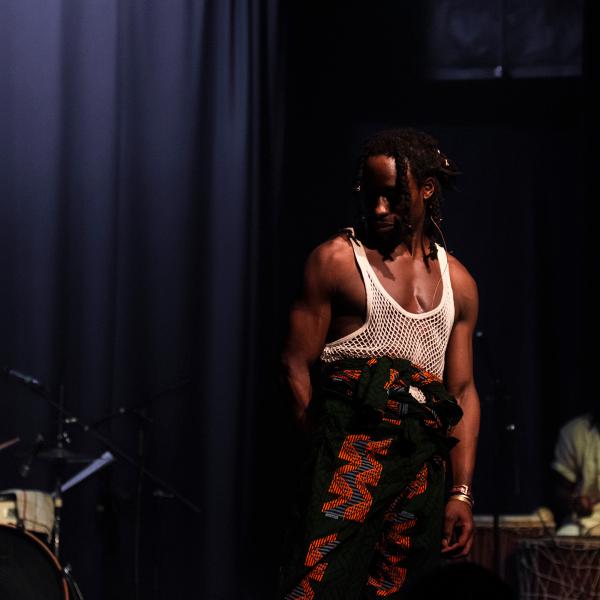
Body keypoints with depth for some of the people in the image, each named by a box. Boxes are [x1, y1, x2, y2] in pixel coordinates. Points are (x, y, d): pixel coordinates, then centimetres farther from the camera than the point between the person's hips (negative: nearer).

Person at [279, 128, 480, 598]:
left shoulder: (457, 283, 16)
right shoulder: (337, 259, 4)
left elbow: (463, 391, 14)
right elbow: (296, 366, 1)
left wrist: (462, 493, 7)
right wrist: (331, 448, -5)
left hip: (422, 463, 5)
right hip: (353, 442, -5)